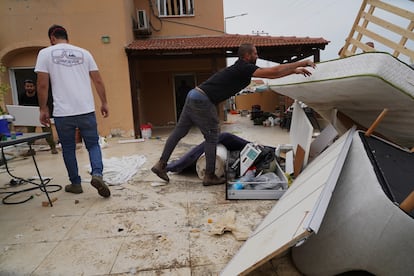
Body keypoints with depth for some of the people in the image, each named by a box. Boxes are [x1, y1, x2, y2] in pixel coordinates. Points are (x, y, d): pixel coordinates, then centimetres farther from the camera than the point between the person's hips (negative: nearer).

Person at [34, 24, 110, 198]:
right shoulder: (83, 53, 10)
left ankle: (75, 183, 21)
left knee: (68, 149, 13)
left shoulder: (45, 53, 4)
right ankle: (97, 174, -13)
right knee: (93, 144, 10)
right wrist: (104, 103, 14)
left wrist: (43, 109, 6)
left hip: (62, 112, -1)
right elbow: (98, 81, 7)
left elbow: (42, 85, -3)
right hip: (86, 110, 1)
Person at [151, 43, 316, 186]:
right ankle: (209, 176, 12)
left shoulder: (242, 69, 18)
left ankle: (161, 165, 18)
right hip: (202, 101, -10)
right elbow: (273, 71, -11)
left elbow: (271, 74, 23)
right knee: (212, 138, 2)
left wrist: (294, 70, 23)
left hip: (193, 95, 10)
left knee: (179, 131, 11)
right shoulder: (244, 68, -9)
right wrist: (303, 63, -1)